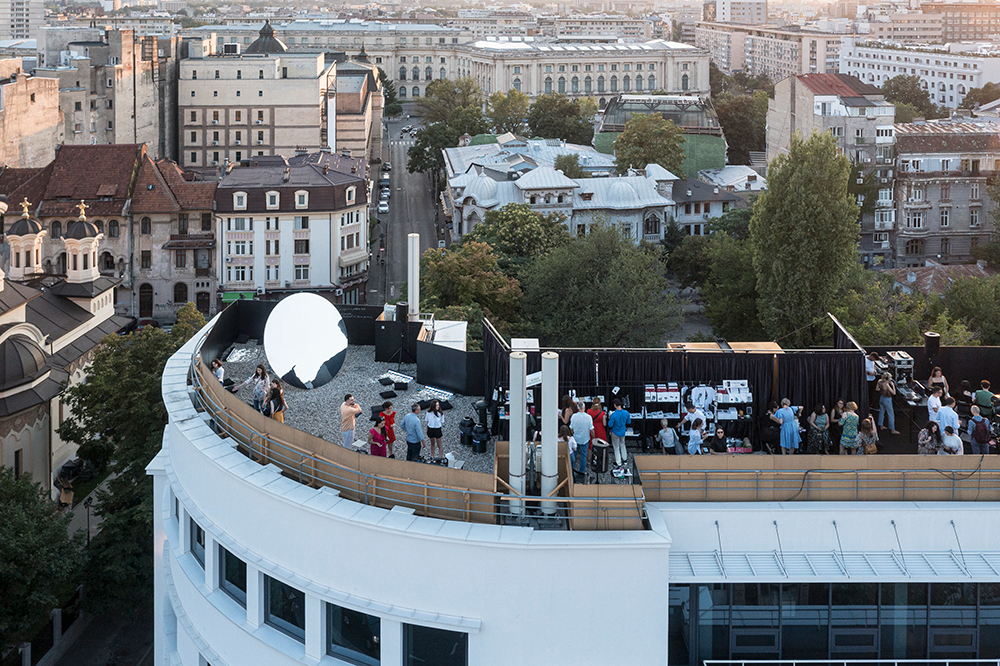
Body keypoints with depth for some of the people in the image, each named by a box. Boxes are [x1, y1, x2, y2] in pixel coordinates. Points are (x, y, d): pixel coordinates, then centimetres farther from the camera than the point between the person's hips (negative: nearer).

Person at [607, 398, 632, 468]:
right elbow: (629, 422, -2)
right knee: (622, 444, 28)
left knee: (616, 447, 15)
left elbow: (610, 425, -22)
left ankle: (618, 462, 25)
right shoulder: (626, 413, -19)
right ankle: (624, 458, 44)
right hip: (623, 432, 4)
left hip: (615, 432, -4)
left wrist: (609, 418, -4)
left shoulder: (613, 415, -32)